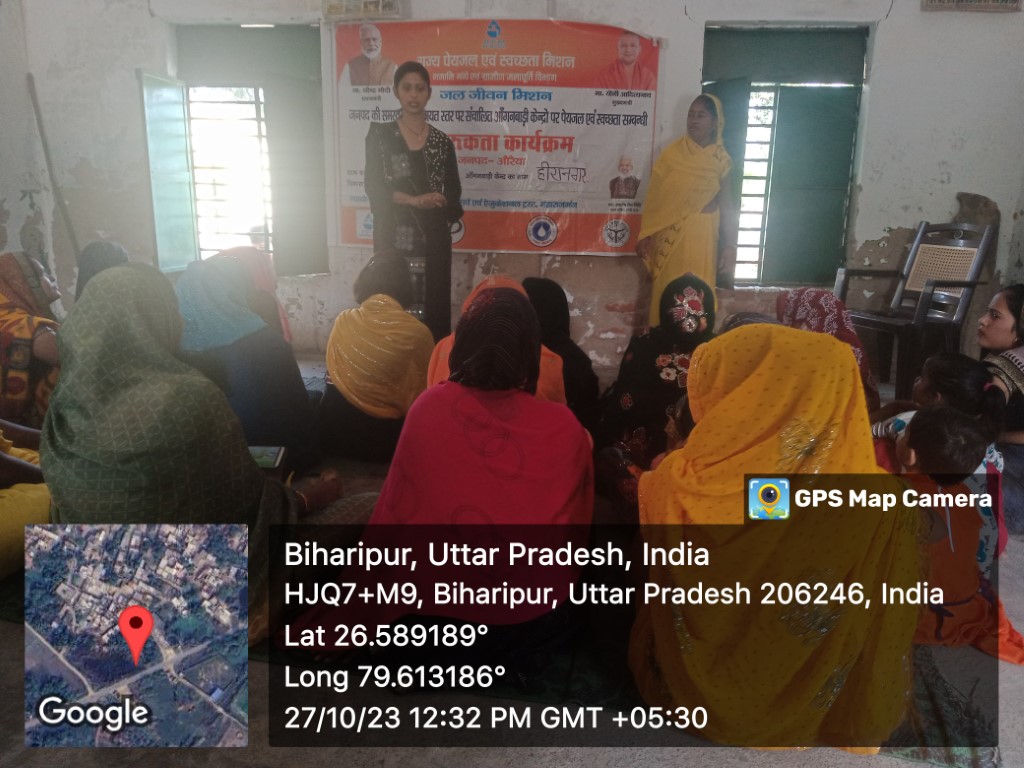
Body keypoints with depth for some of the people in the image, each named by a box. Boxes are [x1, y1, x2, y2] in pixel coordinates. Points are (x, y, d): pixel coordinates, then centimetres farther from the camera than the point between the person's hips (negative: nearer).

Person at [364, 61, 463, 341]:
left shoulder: (441, 141, 11)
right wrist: (413, 200, -14)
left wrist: (435, 203, -9)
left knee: (433, 303, -2)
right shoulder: (380, 135, 6)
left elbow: (453, 192, 10)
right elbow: (374, 187, -3)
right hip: (393, 235, -1)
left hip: (433, 236, 2)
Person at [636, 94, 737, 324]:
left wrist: (731, 247, -4)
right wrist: (644, 235, -4)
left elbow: (727, 205, 3)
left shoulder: (721, 161, 2)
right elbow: (654, 197, 1)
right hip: (669, 236, 0)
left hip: (701, 238, 0)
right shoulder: (672, 153, 2)